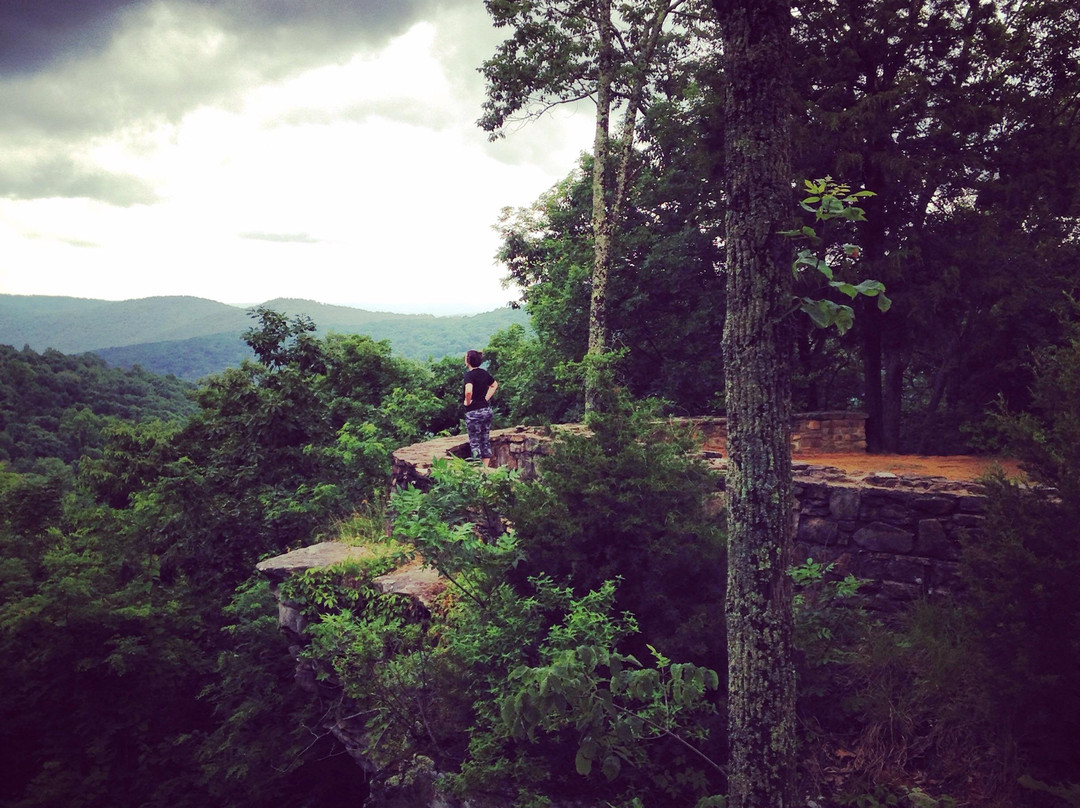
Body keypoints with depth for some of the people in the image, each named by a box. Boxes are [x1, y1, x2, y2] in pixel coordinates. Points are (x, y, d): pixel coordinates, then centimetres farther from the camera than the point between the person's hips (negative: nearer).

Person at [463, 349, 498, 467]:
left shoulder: (469, 374, -16)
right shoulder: (484, 373, 6)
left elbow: (468, 391, -33)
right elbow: (495, 385, 22)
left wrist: (467, 402, -15)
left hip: (474, 412, -7)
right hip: (487, 410, 7)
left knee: (475, 442, 3)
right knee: (486, 440, 13)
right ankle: (486, 468, 18)